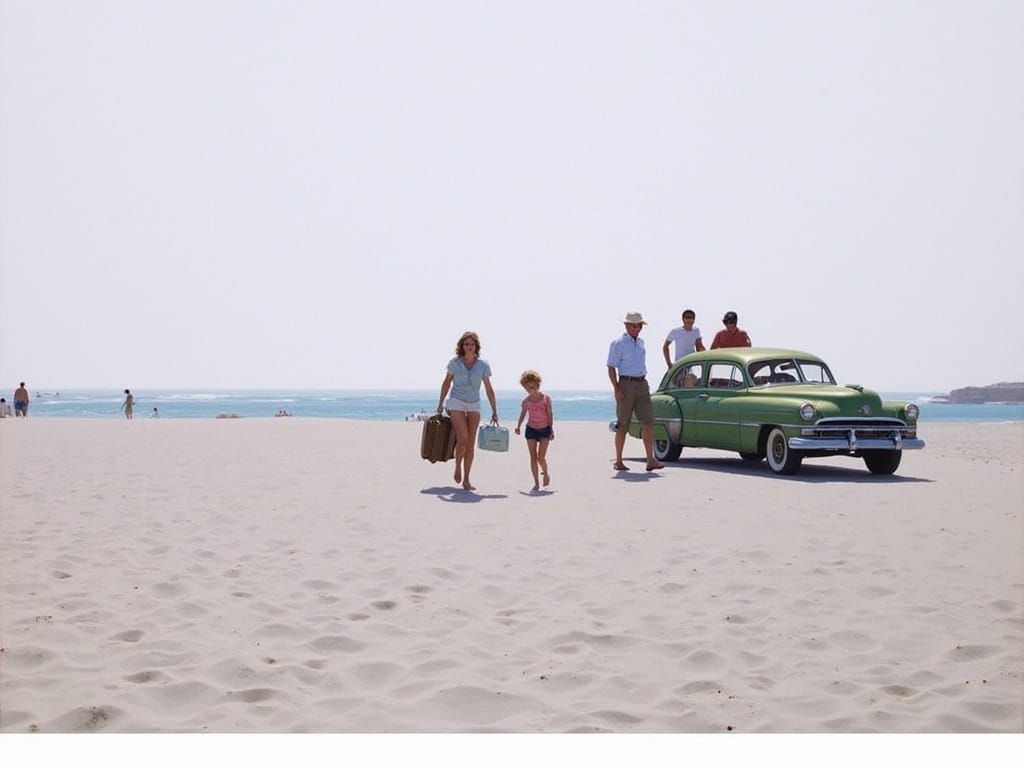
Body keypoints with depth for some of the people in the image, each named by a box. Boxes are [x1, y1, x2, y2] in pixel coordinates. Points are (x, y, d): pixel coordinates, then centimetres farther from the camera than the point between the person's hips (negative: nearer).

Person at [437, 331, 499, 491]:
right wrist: (440, 404, 8)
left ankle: (466, 480, 7)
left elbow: (489, 389, 1)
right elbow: (446, 383, 7)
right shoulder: (454, 362, -5)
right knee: (462, 439, -17)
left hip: (474, 405, 2)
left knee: (471, 443, 0)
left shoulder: (483, 365, -3)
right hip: (456, 403, -2)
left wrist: (494, 411, 0)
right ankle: (458, 466, 12)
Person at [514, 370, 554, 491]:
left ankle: (546, 474, 24)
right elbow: (522, 414, 7)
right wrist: (518, 426, -6)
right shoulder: (526, 401, -3)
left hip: (544, 429, -2)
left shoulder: (546, 398, -7)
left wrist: (551, 430, -3)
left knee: (541, 457, -6)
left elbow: (550, 414, -2)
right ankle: (536, 482, 5)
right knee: (533, 457, -1)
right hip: (531, 429, 2)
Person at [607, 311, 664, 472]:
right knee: (623, 425, 0)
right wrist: (617, 389, -18)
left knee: (648, 422, -5)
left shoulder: (641, 342, 14)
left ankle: (651, 460, -7)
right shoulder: (618, 344, -6)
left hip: (642, 385, 6)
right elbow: (611, 368, -10)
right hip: (626, 385, -6)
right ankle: (618, 462, 10)